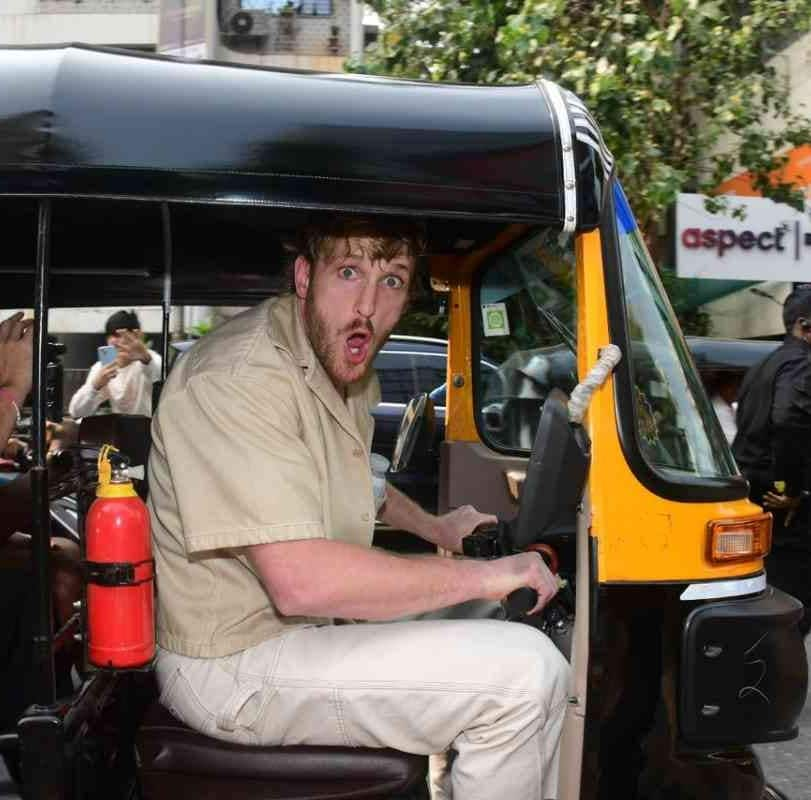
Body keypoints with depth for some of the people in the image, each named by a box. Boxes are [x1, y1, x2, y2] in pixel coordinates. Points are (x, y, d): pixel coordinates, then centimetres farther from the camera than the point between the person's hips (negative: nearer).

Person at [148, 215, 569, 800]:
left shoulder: (342, 360, 5)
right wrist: (484, 576, -24)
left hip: (318, 621, 10)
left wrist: (432, 527, 15)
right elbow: (302, 581, -34)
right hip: (235, 669, -10)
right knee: (522, 674, -20)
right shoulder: (240, 381, -26)